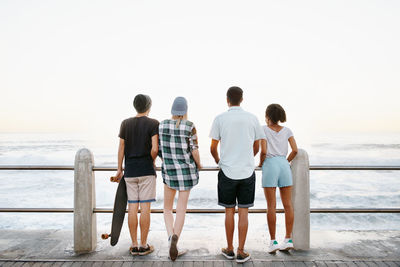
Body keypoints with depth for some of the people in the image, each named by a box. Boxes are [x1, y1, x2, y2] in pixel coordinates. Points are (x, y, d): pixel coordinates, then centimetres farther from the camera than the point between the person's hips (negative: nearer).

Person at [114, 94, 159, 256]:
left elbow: (121, 149, 7)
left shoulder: (125, 123, 6)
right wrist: (151, 162, 4)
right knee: (145, 207, 2)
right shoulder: (153, 124, -5)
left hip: (130, 171, 4)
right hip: (146, 170, -3)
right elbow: (154, 149, -15)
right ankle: (143, 246, 9)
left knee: (132, 208, 7)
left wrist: (119, 169, 15)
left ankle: (134, 246, 15)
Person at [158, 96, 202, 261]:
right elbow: (194, 150, -13)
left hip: (169, 171, 2)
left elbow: (159, 149, 3)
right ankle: (175, 239, -9)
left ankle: (171, 236, -6)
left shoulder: (162, 125, -2)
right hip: (187, 170, -2)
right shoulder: (190, 126, -10)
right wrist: (198, 164, 7)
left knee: (167, 208, 17)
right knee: (181, 209, 8)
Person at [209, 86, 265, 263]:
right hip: (247, 171, 1)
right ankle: (241, 252, 13)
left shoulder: (220, 119, -3)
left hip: (227, 171, -1)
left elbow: (213, 148, -1)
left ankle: (230, 250, 23)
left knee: (229, 211, 10)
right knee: (243, 212, 7)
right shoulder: (252, 118, 2)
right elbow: (256, 147, 10)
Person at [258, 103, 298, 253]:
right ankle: (288, 240, 12)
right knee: (288, 205, 8)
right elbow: (295, 150, 2)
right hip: (284, 165, 4)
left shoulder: (264, 130, 1)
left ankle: (273, 241, 4)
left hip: (270, 165, -3)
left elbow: (263, 151, -9)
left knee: (271, 206, 0)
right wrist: (286, 162, 15)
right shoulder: (287, 131, 11)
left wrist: (260, 163, 7)